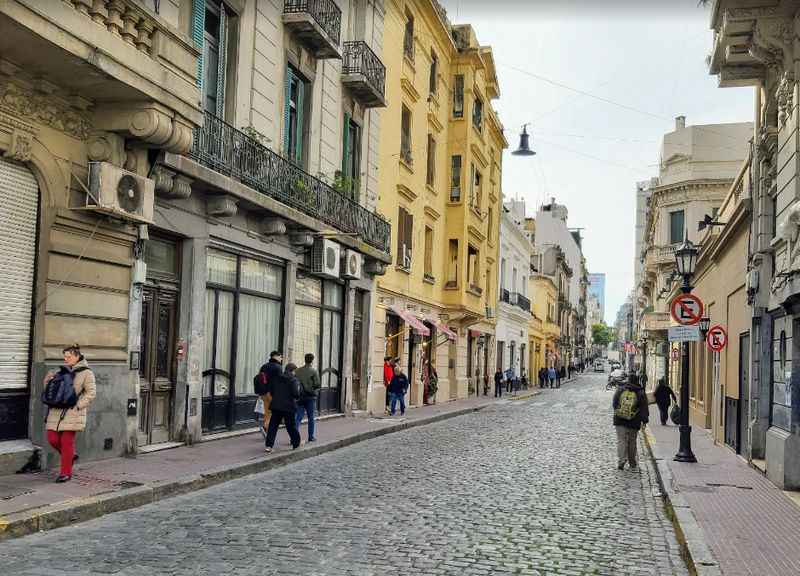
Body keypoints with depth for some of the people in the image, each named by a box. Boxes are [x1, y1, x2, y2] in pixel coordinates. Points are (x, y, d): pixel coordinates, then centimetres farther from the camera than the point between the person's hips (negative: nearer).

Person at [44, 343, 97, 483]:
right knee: (52, 438, 3)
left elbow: (91, 392, -7)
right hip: (56, 412, 6)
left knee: (67, 441, -4)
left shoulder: (86, 373, -3)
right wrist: (48, 379, 2)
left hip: (72, 413, -6)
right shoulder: (61, 371, 14)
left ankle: (66, 473, 6)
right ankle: (70, 456, 30)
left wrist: (78, 406, -14)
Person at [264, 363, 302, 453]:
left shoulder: (276, 378, 7)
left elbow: (271, 390, 10)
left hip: (276, 406, 3)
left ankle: (269, 445, -3)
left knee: (273, 425, 5)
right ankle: (296, 444, 21)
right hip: (289, 406, -3)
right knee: (291, 426, 9)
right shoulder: (294, 380, -9)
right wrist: (297, 398, 3)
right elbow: (296, 393, -18)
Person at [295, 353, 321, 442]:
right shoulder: (314, 372, -9)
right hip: (310, 396, -3)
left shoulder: (298, 371, 2)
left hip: (300, 396, 3)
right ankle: (311, 437, 16)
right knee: (311, 417, 9)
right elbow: (318, 385, -11)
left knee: (298, 417, 2)